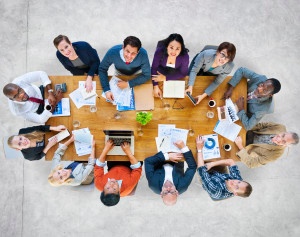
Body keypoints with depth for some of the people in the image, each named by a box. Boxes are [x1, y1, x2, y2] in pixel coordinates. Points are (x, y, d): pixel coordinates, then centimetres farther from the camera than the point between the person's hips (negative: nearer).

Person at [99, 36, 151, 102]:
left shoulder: (143, 54, -42)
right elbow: (102, 69, -26)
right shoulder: (112, 52, -41)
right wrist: (107, 90, -38)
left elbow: (146, 75, -28)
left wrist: (128, 84, -37)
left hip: (137, 73, 0)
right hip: (119, 73, 1)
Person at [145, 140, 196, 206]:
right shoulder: (182, 186, -41)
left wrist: (167, 156, -50)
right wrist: (183, 147, -49)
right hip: (176, 166, 0)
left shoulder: (155, 185, -43)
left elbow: (148, 161, -45)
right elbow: (193, 166, -38)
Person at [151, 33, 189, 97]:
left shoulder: (184, 56, -34)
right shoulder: (160, 51, -36)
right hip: (161, 72, 0)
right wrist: (155, 86, -37)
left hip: (176, 76, 0)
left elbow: (183, 73, -21)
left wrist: (165, 78, -30)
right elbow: (154, 68, -26)